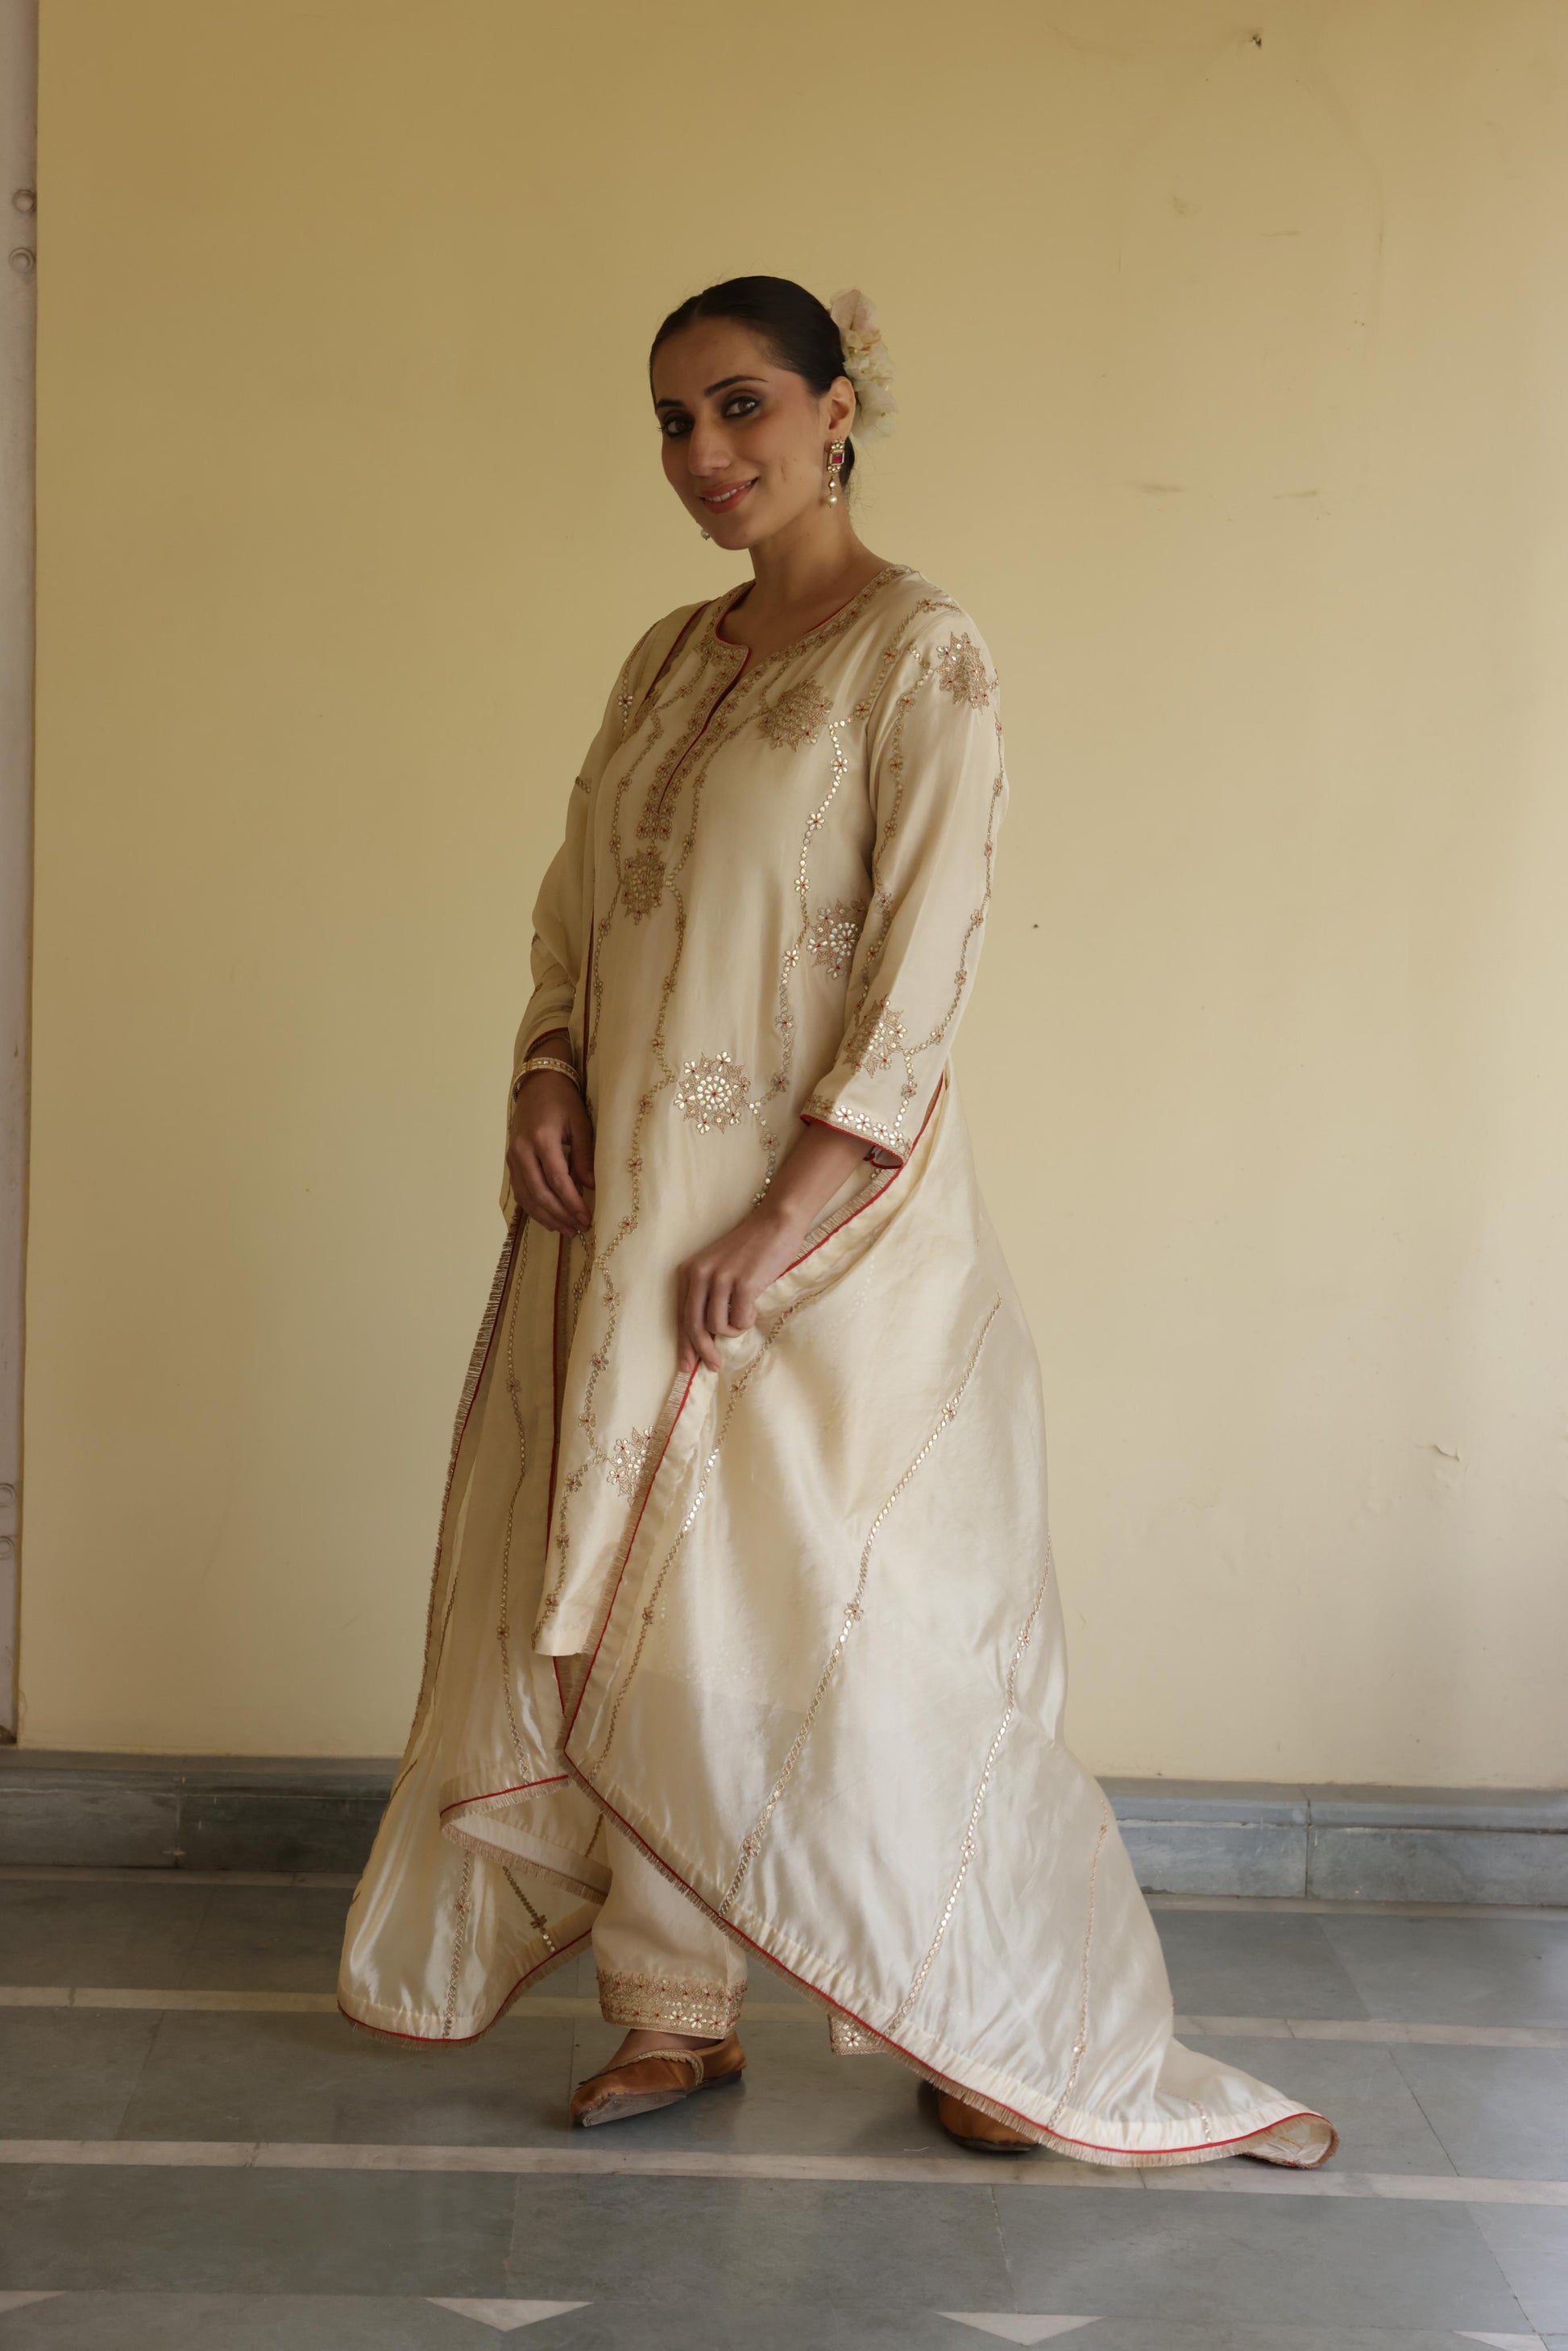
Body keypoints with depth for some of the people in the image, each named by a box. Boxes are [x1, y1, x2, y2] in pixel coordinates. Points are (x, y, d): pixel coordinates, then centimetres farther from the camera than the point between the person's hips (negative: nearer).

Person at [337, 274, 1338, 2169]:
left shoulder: (920, 656, -8)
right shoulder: (668, 660, 14)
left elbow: (921, 968, -14)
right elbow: (576, 904, 18)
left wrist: (779, 1227, -18)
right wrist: (548, 1076, -1)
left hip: (824, 1223, -7)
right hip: (630, 1215, 7)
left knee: (858, 1624, -2)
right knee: (641, 1608, 8)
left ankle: (1024, 2039, 15)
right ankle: (672, 2012, 22)